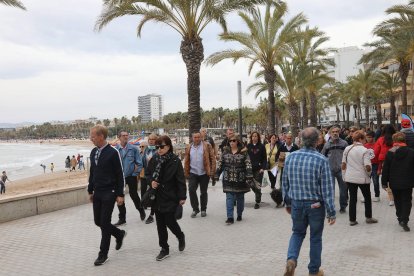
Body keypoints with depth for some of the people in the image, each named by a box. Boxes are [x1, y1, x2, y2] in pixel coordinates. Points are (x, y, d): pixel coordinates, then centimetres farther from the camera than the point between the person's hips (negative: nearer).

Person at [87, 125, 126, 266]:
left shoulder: (113, 152, -13)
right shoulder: (93, 152, 6)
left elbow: (120, 175, -11)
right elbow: (92, 173, 15)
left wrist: (120, 194, -12)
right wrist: (90, 191, 15)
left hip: (109, 193, -7)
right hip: (97, 193, 7)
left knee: (104, 223, -2)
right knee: (98, 221, 10)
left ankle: (103, 254, 13)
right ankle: (119, 234, 34)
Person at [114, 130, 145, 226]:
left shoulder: (133, 149, -6)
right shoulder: (115, 149, -6)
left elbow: (139, 163, -2)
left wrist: (135, 173, -5)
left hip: (131, 176, -1)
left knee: (133, 195, 7)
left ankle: (141, 210, 36)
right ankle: (122, 218, 19)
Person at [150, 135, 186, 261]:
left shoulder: (175, 161, -10)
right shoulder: (154, 160, 3)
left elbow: (180, 180, -10)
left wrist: (182, 197, -12)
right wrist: (151, 181, -6)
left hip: (170, 197, -5)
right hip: (157, 197, 5)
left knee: (170, 221, -3)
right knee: (160, 224, 8)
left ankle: (180, 236, 30)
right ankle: (164, 249, 20)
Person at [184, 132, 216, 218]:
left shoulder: (207, 146, -3)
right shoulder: (189, 148, 6)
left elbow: (212, 158, -6)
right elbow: (186, 161, 10)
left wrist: (212, 171, -12)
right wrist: (186, 173, 5)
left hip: (204, 173, -2)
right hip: (193, 173, 2)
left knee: (203, 192, 8)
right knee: (191, 190, -9)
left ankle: (203, 210, 24)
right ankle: (195, 209, 7)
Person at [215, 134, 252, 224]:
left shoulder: (243, 152, -2)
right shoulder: (226, 152, 6)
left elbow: (248, 164, -9)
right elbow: (220, 163, 8)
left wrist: (249, 175, -20)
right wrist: (217, 175, 5)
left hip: (240, 179, -1)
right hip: (228, 179, 1)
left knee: (240, 197, 11)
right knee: (229, 198, -3)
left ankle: (239, 215, 27)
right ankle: (230, 217, -4)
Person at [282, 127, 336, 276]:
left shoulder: (291, 157, -4)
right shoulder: (321, 160, -16)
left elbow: (285, 183, 5)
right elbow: (327, 188, -14)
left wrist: (288, 202, 18)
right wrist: (331, 212, -6)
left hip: (296, 203, 3)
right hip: (316, 205, -3)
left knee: (297, 232, 21)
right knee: (315, 237, 14)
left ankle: (291, 259, -1)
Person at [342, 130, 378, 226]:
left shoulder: (347, 149, 1)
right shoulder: (364, 150, -13)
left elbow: (343, 164, 5)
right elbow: (368, 167, -18)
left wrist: (344, 176, 15)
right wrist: (369, 173, 3)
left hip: (349, 178, 4)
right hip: (362, 178, -3)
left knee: (352, 198, 9)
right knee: (367, 197, 17)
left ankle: (352, 220, 13)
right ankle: (368, 217, 27)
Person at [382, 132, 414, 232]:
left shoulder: (390, 153, -7)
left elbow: (385, 169, -5)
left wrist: (384, 182, 1)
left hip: (394, 183, 1)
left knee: (398, 201, 17)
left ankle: (400, 219, 25)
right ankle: (404, 220, -9)